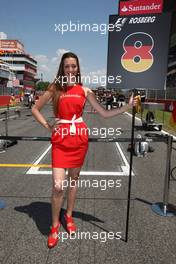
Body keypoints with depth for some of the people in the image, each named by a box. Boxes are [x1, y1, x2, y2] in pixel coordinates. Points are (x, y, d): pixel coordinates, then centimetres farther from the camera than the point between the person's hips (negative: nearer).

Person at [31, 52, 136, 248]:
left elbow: (104, 113, 4)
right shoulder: (54, 88, 2)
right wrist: (47, 126, -1)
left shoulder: (84, 90, 5)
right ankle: (55, 225, 19)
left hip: (79, 138, 2)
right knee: (58, 186, -6)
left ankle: (69, 216, 37)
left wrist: (127, 107, -4)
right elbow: (35, 109, 10)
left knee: (74, 180, 14)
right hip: (60, 139, -1)